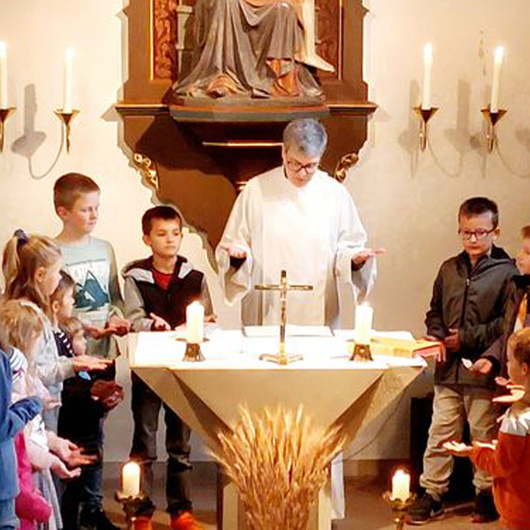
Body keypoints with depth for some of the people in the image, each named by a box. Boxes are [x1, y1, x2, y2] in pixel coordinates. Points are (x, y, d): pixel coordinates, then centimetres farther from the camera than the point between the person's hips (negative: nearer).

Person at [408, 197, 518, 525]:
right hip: (449, 369, 4)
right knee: (440, 434, 8)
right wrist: (439, 337, 0)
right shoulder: (449, 269, 11)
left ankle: (486, 495, 20)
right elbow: (434, 312, 20)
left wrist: (468, 338, -12)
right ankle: (432, 494, 17)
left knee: (485, 437, 6)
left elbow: (508, 324, -10)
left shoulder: (506, 272, -5)